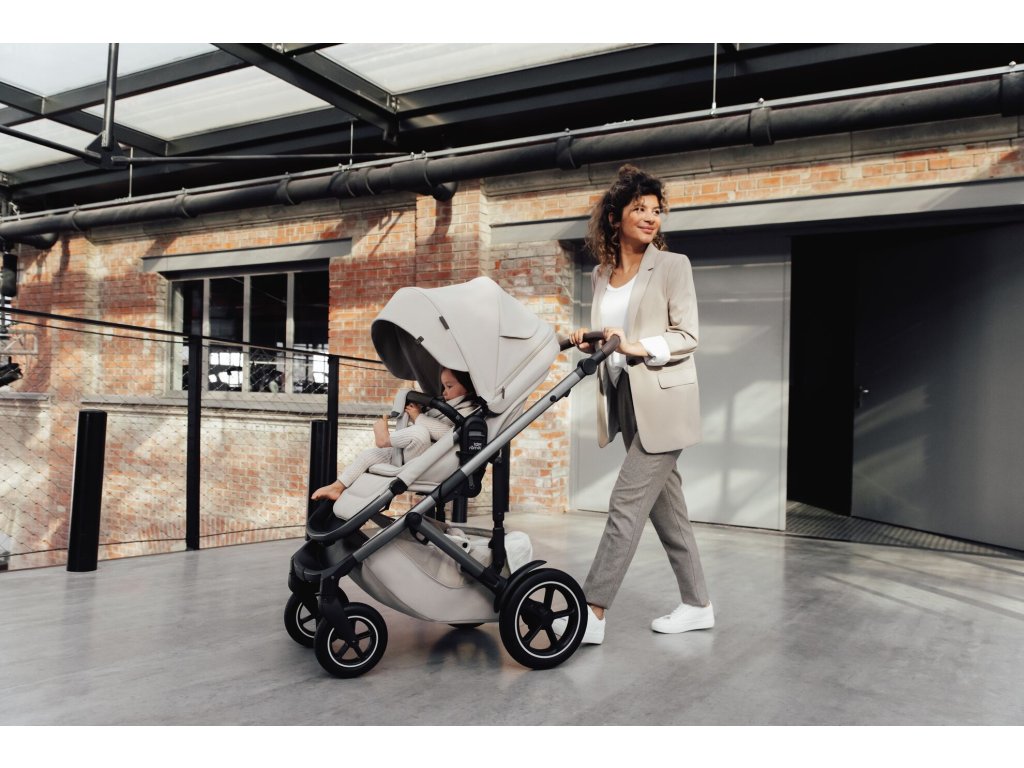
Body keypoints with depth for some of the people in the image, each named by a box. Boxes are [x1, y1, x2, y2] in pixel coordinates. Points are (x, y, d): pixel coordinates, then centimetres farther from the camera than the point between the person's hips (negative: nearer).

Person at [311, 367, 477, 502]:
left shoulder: (468, 411, -8)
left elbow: (449, 434, -25)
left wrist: (419, 418, -15)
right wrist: (414, 414, 5)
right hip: (407, 453, 10)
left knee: (419, 432, -38)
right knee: (369, 454, 4)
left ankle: (386, 438, -11)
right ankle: (338, 486, 5)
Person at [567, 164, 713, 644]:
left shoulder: (672, 266, -3)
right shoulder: (602, 273, 12)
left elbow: (687, 337, -8)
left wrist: (638, 347, -22)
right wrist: (589, 340, -3)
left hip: (662, 402, -6)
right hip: (625, 402, 6)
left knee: (626, 505, -8)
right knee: (665, 507, 12)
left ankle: (592, 612, -3)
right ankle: (697, 605, 24)